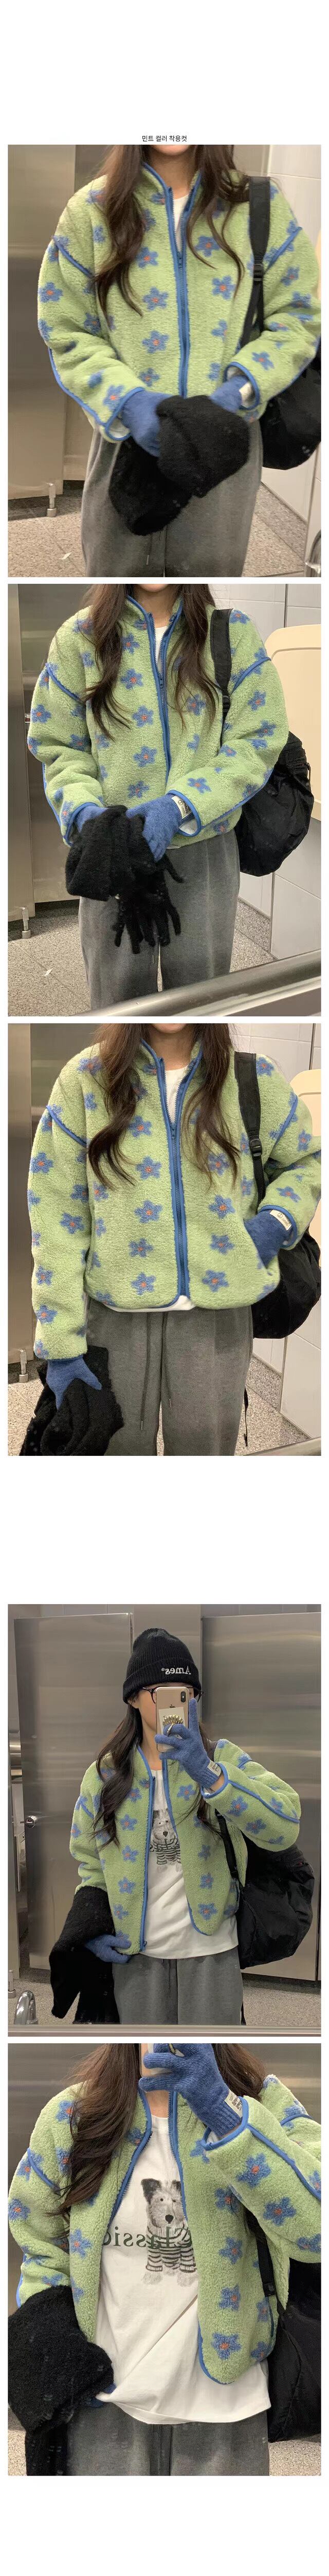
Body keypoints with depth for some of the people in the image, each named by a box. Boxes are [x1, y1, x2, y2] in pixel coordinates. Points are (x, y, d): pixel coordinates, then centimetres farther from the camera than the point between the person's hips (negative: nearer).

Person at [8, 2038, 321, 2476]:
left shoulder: (262, 2106, -10)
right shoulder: (70, 2117, -5)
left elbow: (314, 2226, -28)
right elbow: (38, 2244, 11)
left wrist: (222, 2111, -33)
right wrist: (48, 2338, -3)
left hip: (225, 2403, -1)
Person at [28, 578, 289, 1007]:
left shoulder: (233, 630, -2)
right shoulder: (80, 637, -1)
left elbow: (257, 741, -6)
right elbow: (59, 747, 2)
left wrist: (180, 806, -19)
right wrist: (84, 810, -20)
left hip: (205, 844, 0)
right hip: (117, 844, 0)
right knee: (120, 991, 5)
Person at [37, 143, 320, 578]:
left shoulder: (260, 204, 2)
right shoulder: (92, 211, 0)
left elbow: (298, 317, 3)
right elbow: (66, 332, 1)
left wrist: (240, 388, -14)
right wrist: (127, 400, -17)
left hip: (226, 439, 0)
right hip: (127, 441, 0)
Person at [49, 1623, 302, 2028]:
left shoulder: (222, 1759, -3)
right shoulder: (104, 1774, 4)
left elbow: (285, 1827, -20)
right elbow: (89, 1862, 14)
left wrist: (208, 1774, -30)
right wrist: (91, 1926, -3)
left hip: (211, 1950, -2)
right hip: (135, 1953, 2)